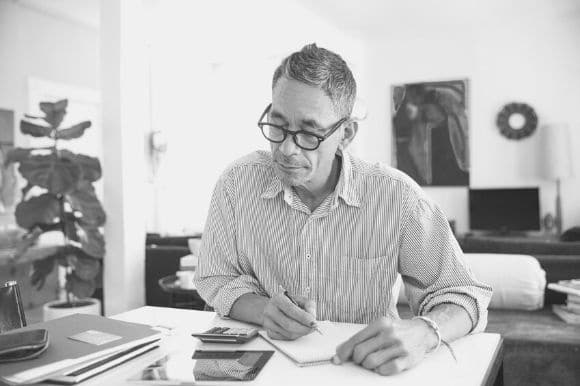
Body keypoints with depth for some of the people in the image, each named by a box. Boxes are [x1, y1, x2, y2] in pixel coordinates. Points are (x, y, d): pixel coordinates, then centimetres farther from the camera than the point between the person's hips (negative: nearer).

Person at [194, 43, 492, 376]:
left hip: (364, 371, 0)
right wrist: (263, 310, -18)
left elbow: (463, 296, -9)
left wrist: (422, 333, -32)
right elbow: (216, 280, 3)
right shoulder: (238, 183, -7)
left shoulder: (397, 196, -14)